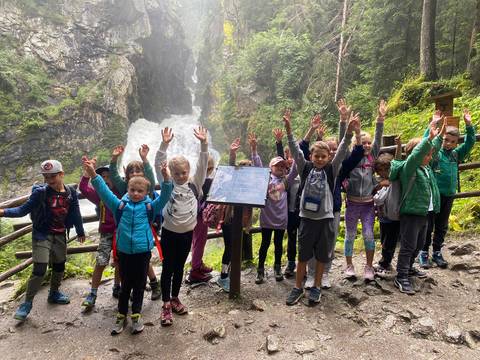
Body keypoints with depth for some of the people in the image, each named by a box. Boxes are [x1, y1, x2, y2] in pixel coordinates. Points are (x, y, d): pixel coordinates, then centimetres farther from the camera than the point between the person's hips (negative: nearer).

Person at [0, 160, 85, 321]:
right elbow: (24, 209, -14)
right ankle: (27, 303, 7)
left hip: (60, 235, 4)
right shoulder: (40, 192, -14)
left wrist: (80, 232, 14)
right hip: (42, 235, -4)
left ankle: (54, 293, 39)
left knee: (59, 266, 17)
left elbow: (75, 214, 4)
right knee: (39, 270, -9)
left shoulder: (71, 193, -5)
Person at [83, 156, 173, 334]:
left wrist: (166, 179, -33)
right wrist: (93, 175, -21)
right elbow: (104, 192, -8)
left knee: (139, 284, 13)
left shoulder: (150, 207, -3)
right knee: (125, 285, 15)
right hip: (124, 251, 1)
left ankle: (136, 315, 29)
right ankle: (121, 316, 29)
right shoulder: (120, 205, 0)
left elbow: (164, 196, -16)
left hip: (143, 251, -1)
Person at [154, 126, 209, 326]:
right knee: (168, 268, 5)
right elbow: (159, 165, -13)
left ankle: (175, 298, 33)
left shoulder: (194, 184, 0)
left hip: (187, 233, 2)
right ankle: (166, 305, 15)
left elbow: (203, 165, -9)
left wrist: (203, 143, -20)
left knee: (179, 267, 17)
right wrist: (164, 145, -24)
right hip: (169, 233, -2)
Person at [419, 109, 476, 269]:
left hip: (448, 196, 5)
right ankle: (423, 253, 14)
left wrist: (469, 125, 4)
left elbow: (469, 144, 13)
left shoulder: (456, 154, 10)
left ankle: (437, 253, 24)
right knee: (428, 226, 3)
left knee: (442, 226, 13)